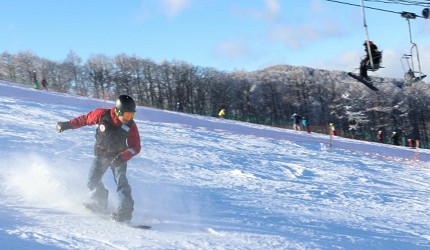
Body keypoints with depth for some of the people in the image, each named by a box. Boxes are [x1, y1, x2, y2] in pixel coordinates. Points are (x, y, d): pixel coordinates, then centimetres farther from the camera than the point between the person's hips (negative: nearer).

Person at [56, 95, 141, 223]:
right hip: (101, 154, 2)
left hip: (118, 157, -2)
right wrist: (67, 124, 2)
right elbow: (85, 119, -4)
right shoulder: (102, 115, -22)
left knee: (121, 182, -18)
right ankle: (100, 202, 23)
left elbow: (136, 147, -17)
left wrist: (123, 157, -34)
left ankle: (125, 211, -20)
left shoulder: (130, 126, -21)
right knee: (93, 181, -3)